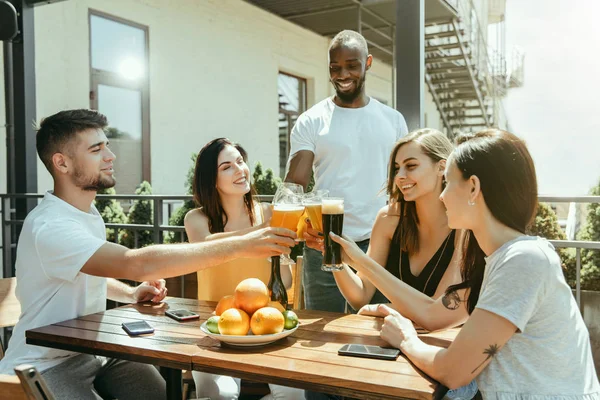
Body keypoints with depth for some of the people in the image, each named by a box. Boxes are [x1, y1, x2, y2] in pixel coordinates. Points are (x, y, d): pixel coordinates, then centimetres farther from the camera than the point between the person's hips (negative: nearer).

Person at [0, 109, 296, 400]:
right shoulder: (49, 226, -24)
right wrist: (241, 245, -39)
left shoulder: (88, 214, 6)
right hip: (47, 366, -7)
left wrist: (131, 294, 0)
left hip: (93, 352, 8)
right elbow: (138, 264, -38)